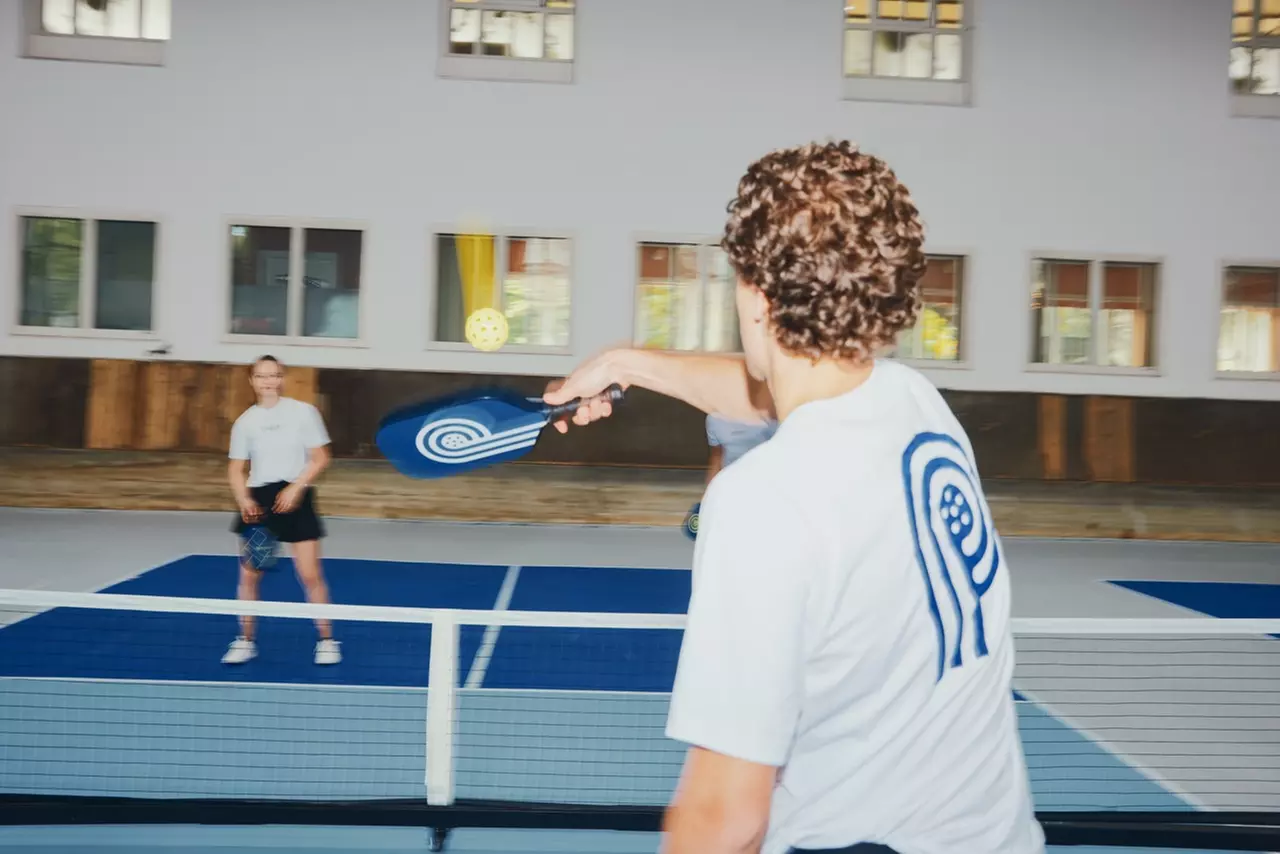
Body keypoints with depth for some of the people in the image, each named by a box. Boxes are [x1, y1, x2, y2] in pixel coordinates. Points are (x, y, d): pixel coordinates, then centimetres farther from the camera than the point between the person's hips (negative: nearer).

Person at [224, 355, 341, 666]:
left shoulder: (303, 412, -3)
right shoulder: (245, 421, 4)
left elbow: (320, 458, -2)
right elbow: (236, 468, 7)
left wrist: (296, 488, -14)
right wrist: (244, 499, -11)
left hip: (295, 497, -2)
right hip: (258, 500, 2)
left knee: (310, 575, -3)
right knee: (248, 574, 3)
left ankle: (326, 640, 11)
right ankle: (245, 641, 19)